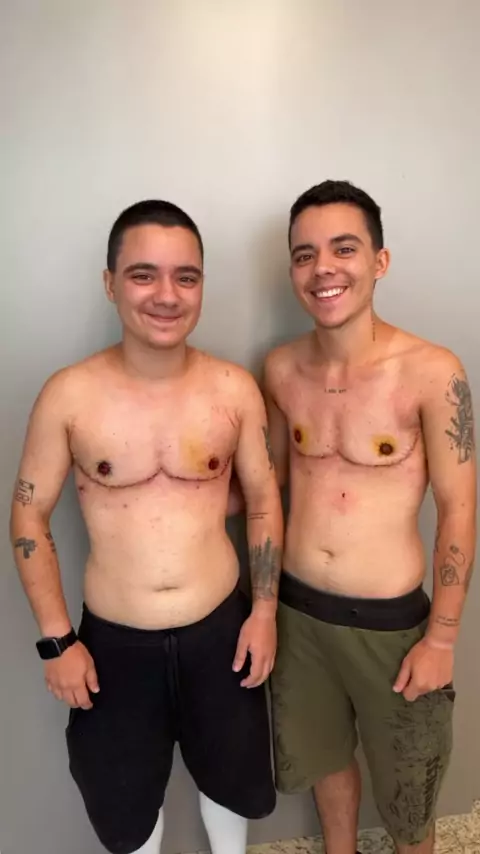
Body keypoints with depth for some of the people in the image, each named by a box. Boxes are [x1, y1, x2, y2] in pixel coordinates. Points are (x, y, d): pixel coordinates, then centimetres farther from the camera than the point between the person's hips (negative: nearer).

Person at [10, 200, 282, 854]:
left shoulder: (235, 389, -10)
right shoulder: (69, 396, -14)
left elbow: (264, 500, 1)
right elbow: (29, 515, -5)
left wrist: (265, 610, -1)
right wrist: (56, 640, -6)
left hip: (221, 629, 2)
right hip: (114, 641, -1)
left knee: (232, 776, 26)